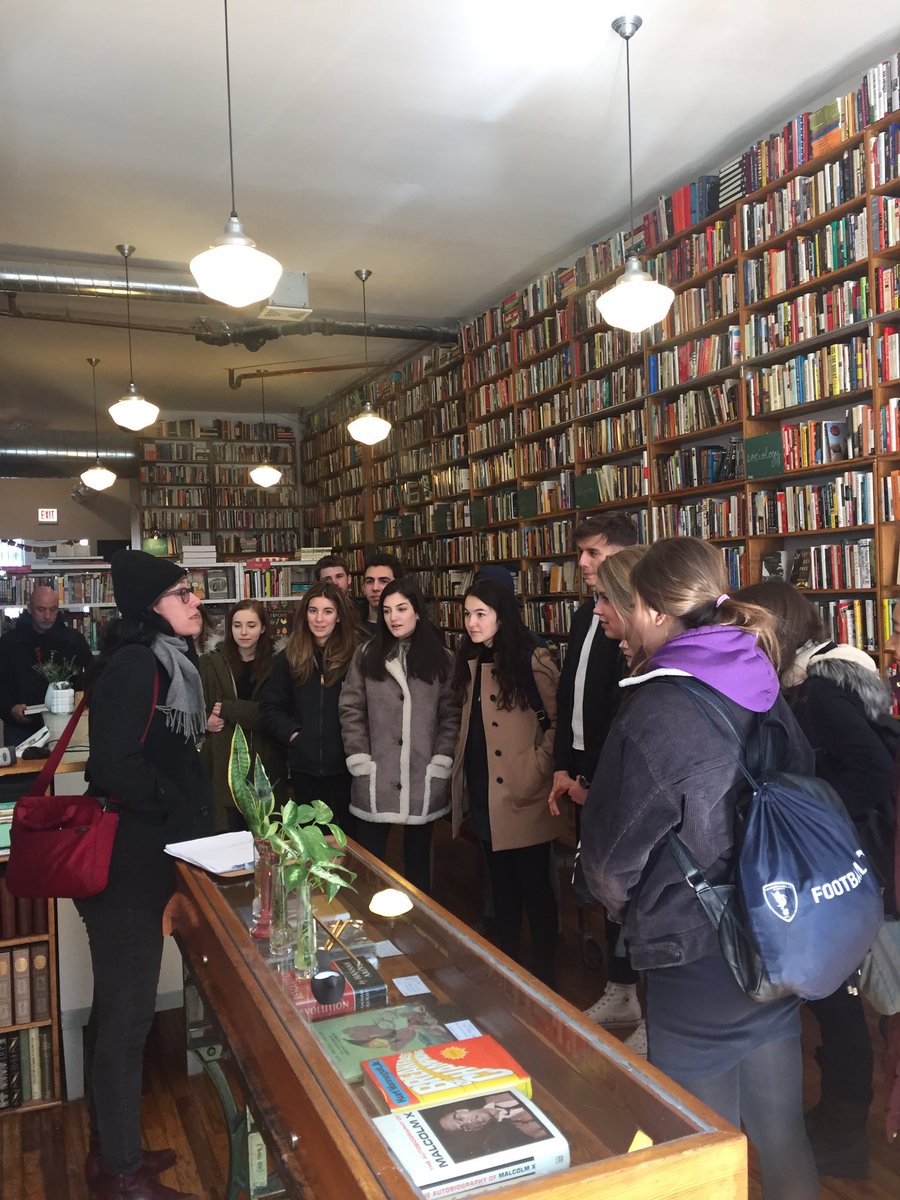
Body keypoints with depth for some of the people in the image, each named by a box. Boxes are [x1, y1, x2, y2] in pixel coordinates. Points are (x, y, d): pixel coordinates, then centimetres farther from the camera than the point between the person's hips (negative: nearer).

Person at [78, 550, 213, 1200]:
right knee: (125, 1012, 4)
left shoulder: (170, 662, 11)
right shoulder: (134, 663, -18)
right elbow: (114, 764, -26)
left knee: (124, 1008, 20)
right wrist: (182, 812, -15)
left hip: (146, 859, 10)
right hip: (124, 864, -9)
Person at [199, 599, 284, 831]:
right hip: (223, 764, 0)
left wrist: (226, 709, -13)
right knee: (227, 834, 1)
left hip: (264, 764, 0)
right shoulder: (210, 663, 5)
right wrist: (206, 721, -14)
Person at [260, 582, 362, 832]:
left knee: (351, 834, 11)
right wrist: (292, 733, -5)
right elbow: (271, 707, 8)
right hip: (305, 765, 3)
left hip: (346, 763, -2)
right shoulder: (289, 658, 5)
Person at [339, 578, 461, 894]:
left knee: (418, 857, 15)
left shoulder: (441, 658, 4)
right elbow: (351, 710, 1)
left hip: (424, 779, 1)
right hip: (375, 779, 0)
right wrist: (360, 761, -6)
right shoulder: (366, 656, 3)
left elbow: (451, 715, 2)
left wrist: (440, 763, -6)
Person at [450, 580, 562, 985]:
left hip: (522, 798, -7)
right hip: (484, 796, 7)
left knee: (534, 884, 5)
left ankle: (544, 972, 21)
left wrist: (535, 768, -15)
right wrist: (464, 782, 12)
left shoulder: (532, 661, -13)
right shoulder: (471, 662, 10)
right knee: (501, 885, 18)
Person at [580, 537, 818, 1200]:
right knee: (783, 1138, 21)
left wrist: (632, 912, 7)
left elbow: (610, 858, -14)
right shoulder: (766, 693, -1)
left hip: (694, 965, -6)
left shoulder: (654, 712, -22)